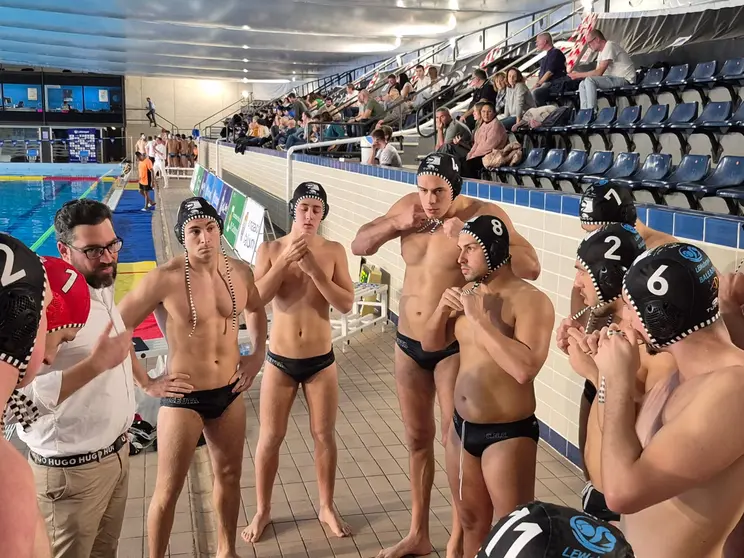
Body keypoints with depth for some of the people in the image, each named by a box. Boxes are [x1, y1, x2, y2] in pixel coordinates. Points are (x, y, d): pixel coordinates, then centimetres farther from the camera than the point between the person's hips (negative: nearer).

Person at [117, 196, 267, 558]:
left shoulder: (240, 271, -4)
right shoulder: (165, 279, -20)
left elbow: (256, 310, 18)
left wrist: (257, 354, 7)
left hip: (230, 392, 5)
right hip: (184, 397, -5)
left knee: (229, 475, 19)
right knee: (168, 489, 6)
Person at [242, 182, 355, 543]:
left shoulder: (334, 252, -5)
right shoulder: (271, 249, -5)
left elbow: (346, 304, -12)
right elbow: (255, 298, -16)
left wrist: (314, 270, -22)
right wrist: (285, 259, -24)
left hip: (321, 361, 1)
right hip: (280, 361, 0)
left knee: (324, 435, 11)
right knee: (270, 438, 8)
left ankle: (327, 508, 30)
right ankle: (263, 511, 27)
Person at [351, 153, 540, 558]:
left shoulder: (483, 214, -16)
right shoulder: (408, 206, 1)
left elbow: (531, 267, -25)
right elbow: (358, 246, 4)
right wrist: (395, 224, -13)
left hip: (454, 347, -6)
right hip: (408, 343, 6)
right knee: (417, 438, 17)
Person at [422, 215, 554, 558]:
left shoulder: (531, 301, -17)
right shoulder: (468, 292, 6)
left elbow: (525, 369, -30)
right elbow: (430, 344, 11)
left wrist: (479, 317, -25)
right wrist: (443, 308, -7)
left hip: (507, 435, -7)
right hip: (462, 428, 7)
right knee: (471, 521, 21)